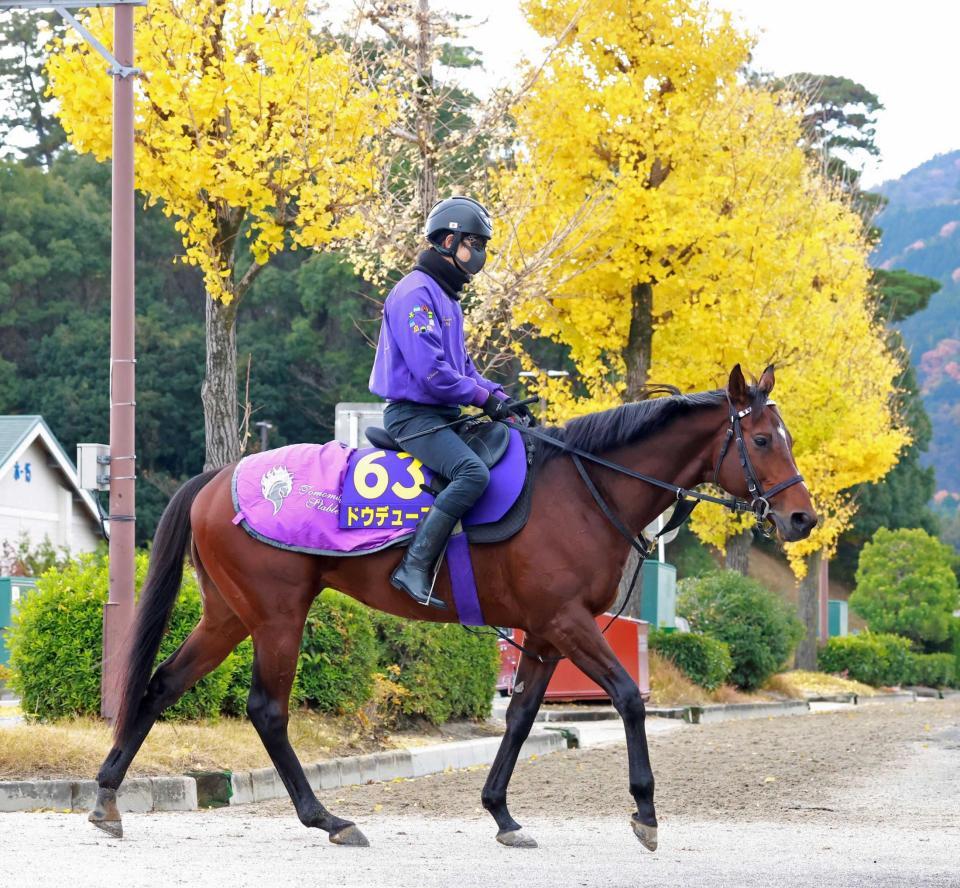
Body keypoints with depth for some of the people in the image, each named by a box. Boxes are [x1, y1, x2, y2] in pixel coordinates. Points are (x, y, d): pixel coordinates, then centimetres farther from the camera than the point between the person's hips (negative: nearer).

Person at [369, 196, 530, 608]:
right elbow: (430, 372, -22)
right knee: (473, 472, -31)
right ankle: (414, 568, -32)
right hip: (413, 414, -11)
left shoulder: (446, 298, 19)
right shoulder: (416, 294, -14)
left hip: (442, 415, 11)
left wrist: (501, 397, 8)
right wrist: (485, 398, -15)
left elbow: (461, 366, 24)